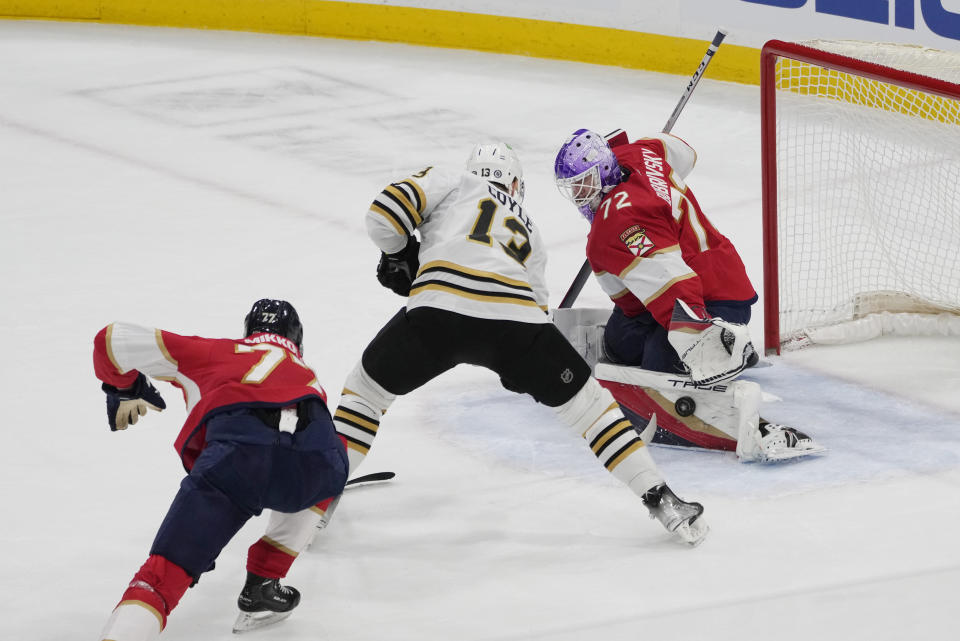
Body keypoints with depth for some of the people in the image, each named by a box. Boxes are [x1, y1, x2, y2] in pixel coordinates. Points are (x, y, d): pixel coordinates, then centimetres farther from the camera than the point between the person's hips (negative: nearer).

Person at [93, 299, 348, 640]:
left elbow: (113, 341, 31)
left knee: (164, 574, -3)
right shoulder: (307, 375, 43)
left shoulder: (208, 352, 34)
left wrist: (122, 391, 49)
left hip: (238, 451, -2)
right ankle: (261, 585, 30)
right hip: (314, 453, 2)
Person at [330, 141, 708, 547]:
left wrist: (401, 256, 30)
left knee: (367, 387, 22)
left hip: (438, 306, -2)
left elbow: (384, 214, 11)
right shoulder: (529, 231, 36)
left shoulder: (451, 181, 26)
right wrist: (520, 369, 49)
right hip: (514, 315, 2)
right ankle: (661, 500, 15)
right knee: (587, 404, 19)